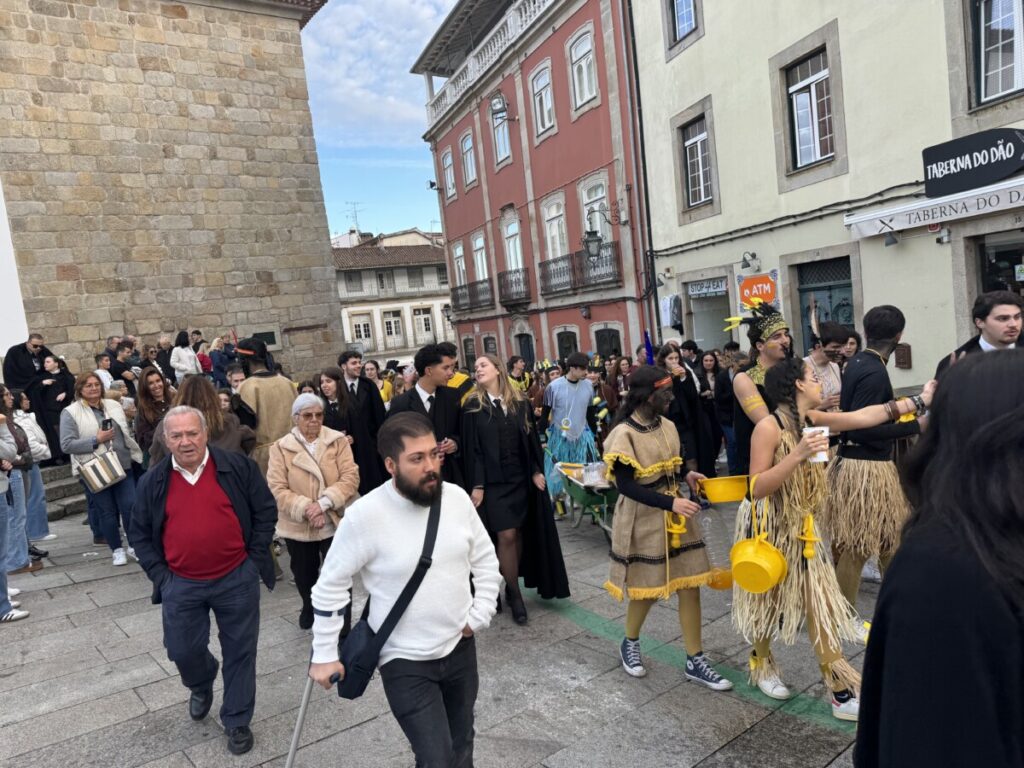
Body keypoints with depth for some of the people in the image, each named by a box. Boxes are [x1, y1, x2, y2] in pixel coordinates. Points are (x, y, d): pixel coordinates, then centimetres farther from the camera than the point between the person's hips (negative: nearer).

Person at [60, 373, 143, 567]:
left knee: (130, 506, -1)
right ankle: (117, 550, 19)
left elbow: (127, 433, 19)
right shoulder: (70, 413, -4)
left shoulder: (114, 406, 11)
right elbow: (66, 445, -11)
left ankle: (134, 547, 14)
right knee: (107, 512, 4)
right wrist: (96, 440, -17)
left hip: (122, 466, 3)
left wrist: (134, 454, 11)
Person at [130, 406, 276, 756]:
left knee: (239, 652, 8)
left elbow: (265, 510, -1)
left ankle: (237, 722, 28)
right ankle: (201, 686, 47)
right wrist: (159, 575, 1)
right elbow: (140, 533, 9)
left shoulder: (238, 467, -9)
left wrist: (255, 557, -5)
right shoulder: (152, 482, -1)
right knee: (182, 651, 11)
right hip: (181, 585, 2)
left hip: (237, 580, -2)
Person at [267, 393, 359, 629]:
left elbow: (350, 477, -11)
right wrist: (306, 508, -23)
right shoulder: (280, 448, -3)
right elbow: (277, 489, -10)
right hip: (298, 527, 1)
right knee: (304, 575, 21)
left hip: (335, 523, -1)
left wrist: (324, 502, -24)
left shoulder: (338, 441, -3)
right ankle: (309, 607, 50)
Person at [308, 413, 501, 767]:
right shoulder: (365, 515, -23)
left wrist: (480, 614, -2)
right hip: (405, 662, -5)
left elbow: (485, 559, 5)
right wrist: (324, 655, -6)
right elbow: (330, 585, -11)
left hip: (460, 647, 5)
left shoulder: (457, 497, -9)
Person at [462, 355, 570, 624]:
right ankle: (514, 594, 10)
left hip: (521, 478, 4)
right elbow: (471, 448, -6)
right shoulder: (473, 406, -3)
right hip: (493, 481, -3)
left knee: (519, 534, 9)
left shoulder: (519, 402, 6)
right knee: (506, 536, -5)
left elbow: (532, 438, 8)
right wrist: (477, 485, -11)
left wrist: (537, 471, 1)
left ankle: (511, 584, 25)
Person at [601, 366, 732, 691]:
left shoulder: (667, 426, 2)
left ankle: (695, 661, 20)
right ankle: (629, 644, 36)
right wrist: (671, 503, -27)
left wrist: (687, 474, -4)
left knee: (689, 585, 7)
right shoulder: (624, 434, -19)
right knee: (645, 589, 8)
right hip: (643, 519, -6)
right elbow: (625, 486, -22)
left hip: (675, 513, 6)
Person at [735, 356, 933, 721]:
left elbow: (864, 416, 3)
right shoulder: (769, 426, -23)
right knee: (769, 600, 12)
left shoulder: (811, 419, -1)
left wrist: (919, 400, 4)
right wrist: (798, 455, -35)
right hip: (768, 526, -7)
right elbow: (756, 489, -26)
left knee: (821, 603, 6)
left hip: (801, 525, 7)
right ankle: (761, 663, 38)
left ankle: (842, 692, 14)